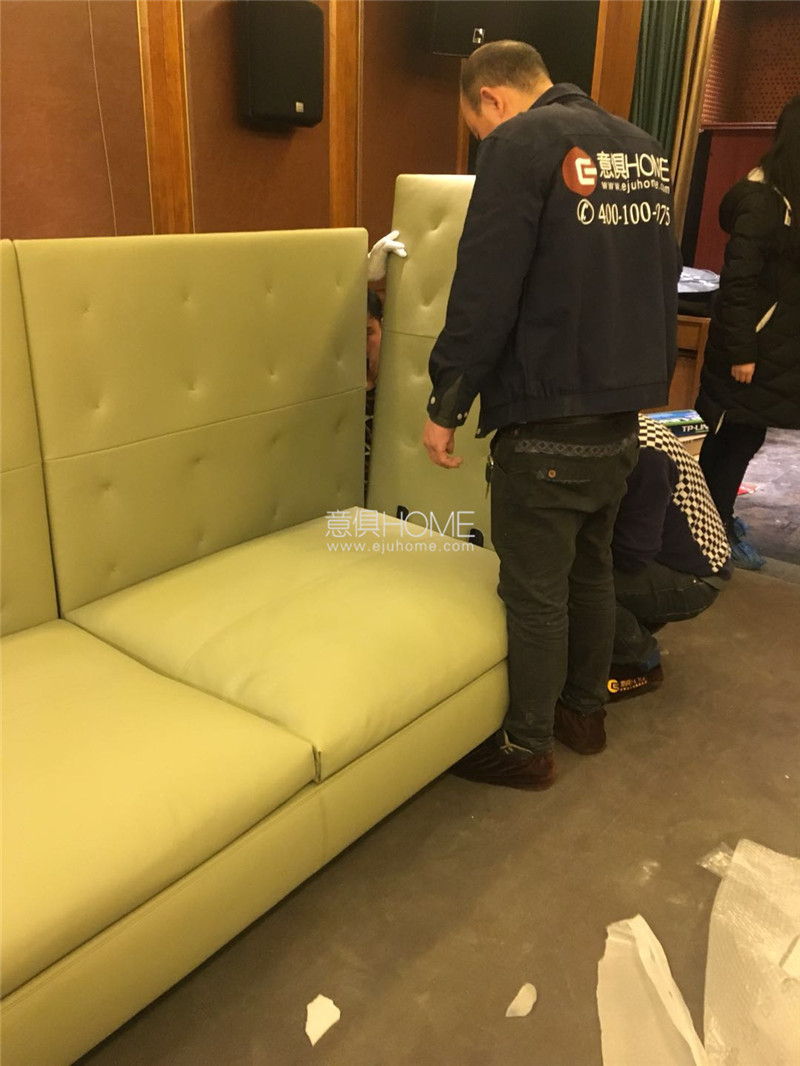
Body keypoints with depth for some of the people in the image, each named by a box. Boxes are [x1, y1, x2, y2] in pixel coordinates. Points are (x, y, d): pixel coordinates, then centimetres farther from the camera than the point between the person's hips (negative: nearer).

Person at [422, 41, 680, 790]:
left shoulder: (521, 144, -12)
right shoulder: (643, 148, 12)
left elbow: (484, 293, -18)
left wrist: (446, 404, -10)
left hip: (547, 423, -8)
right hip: (624, 416, 8)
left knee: (535, 590, 4)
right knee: (591, 567, 21)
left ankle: (526, 747, 20)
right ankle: (585, 711, 36)